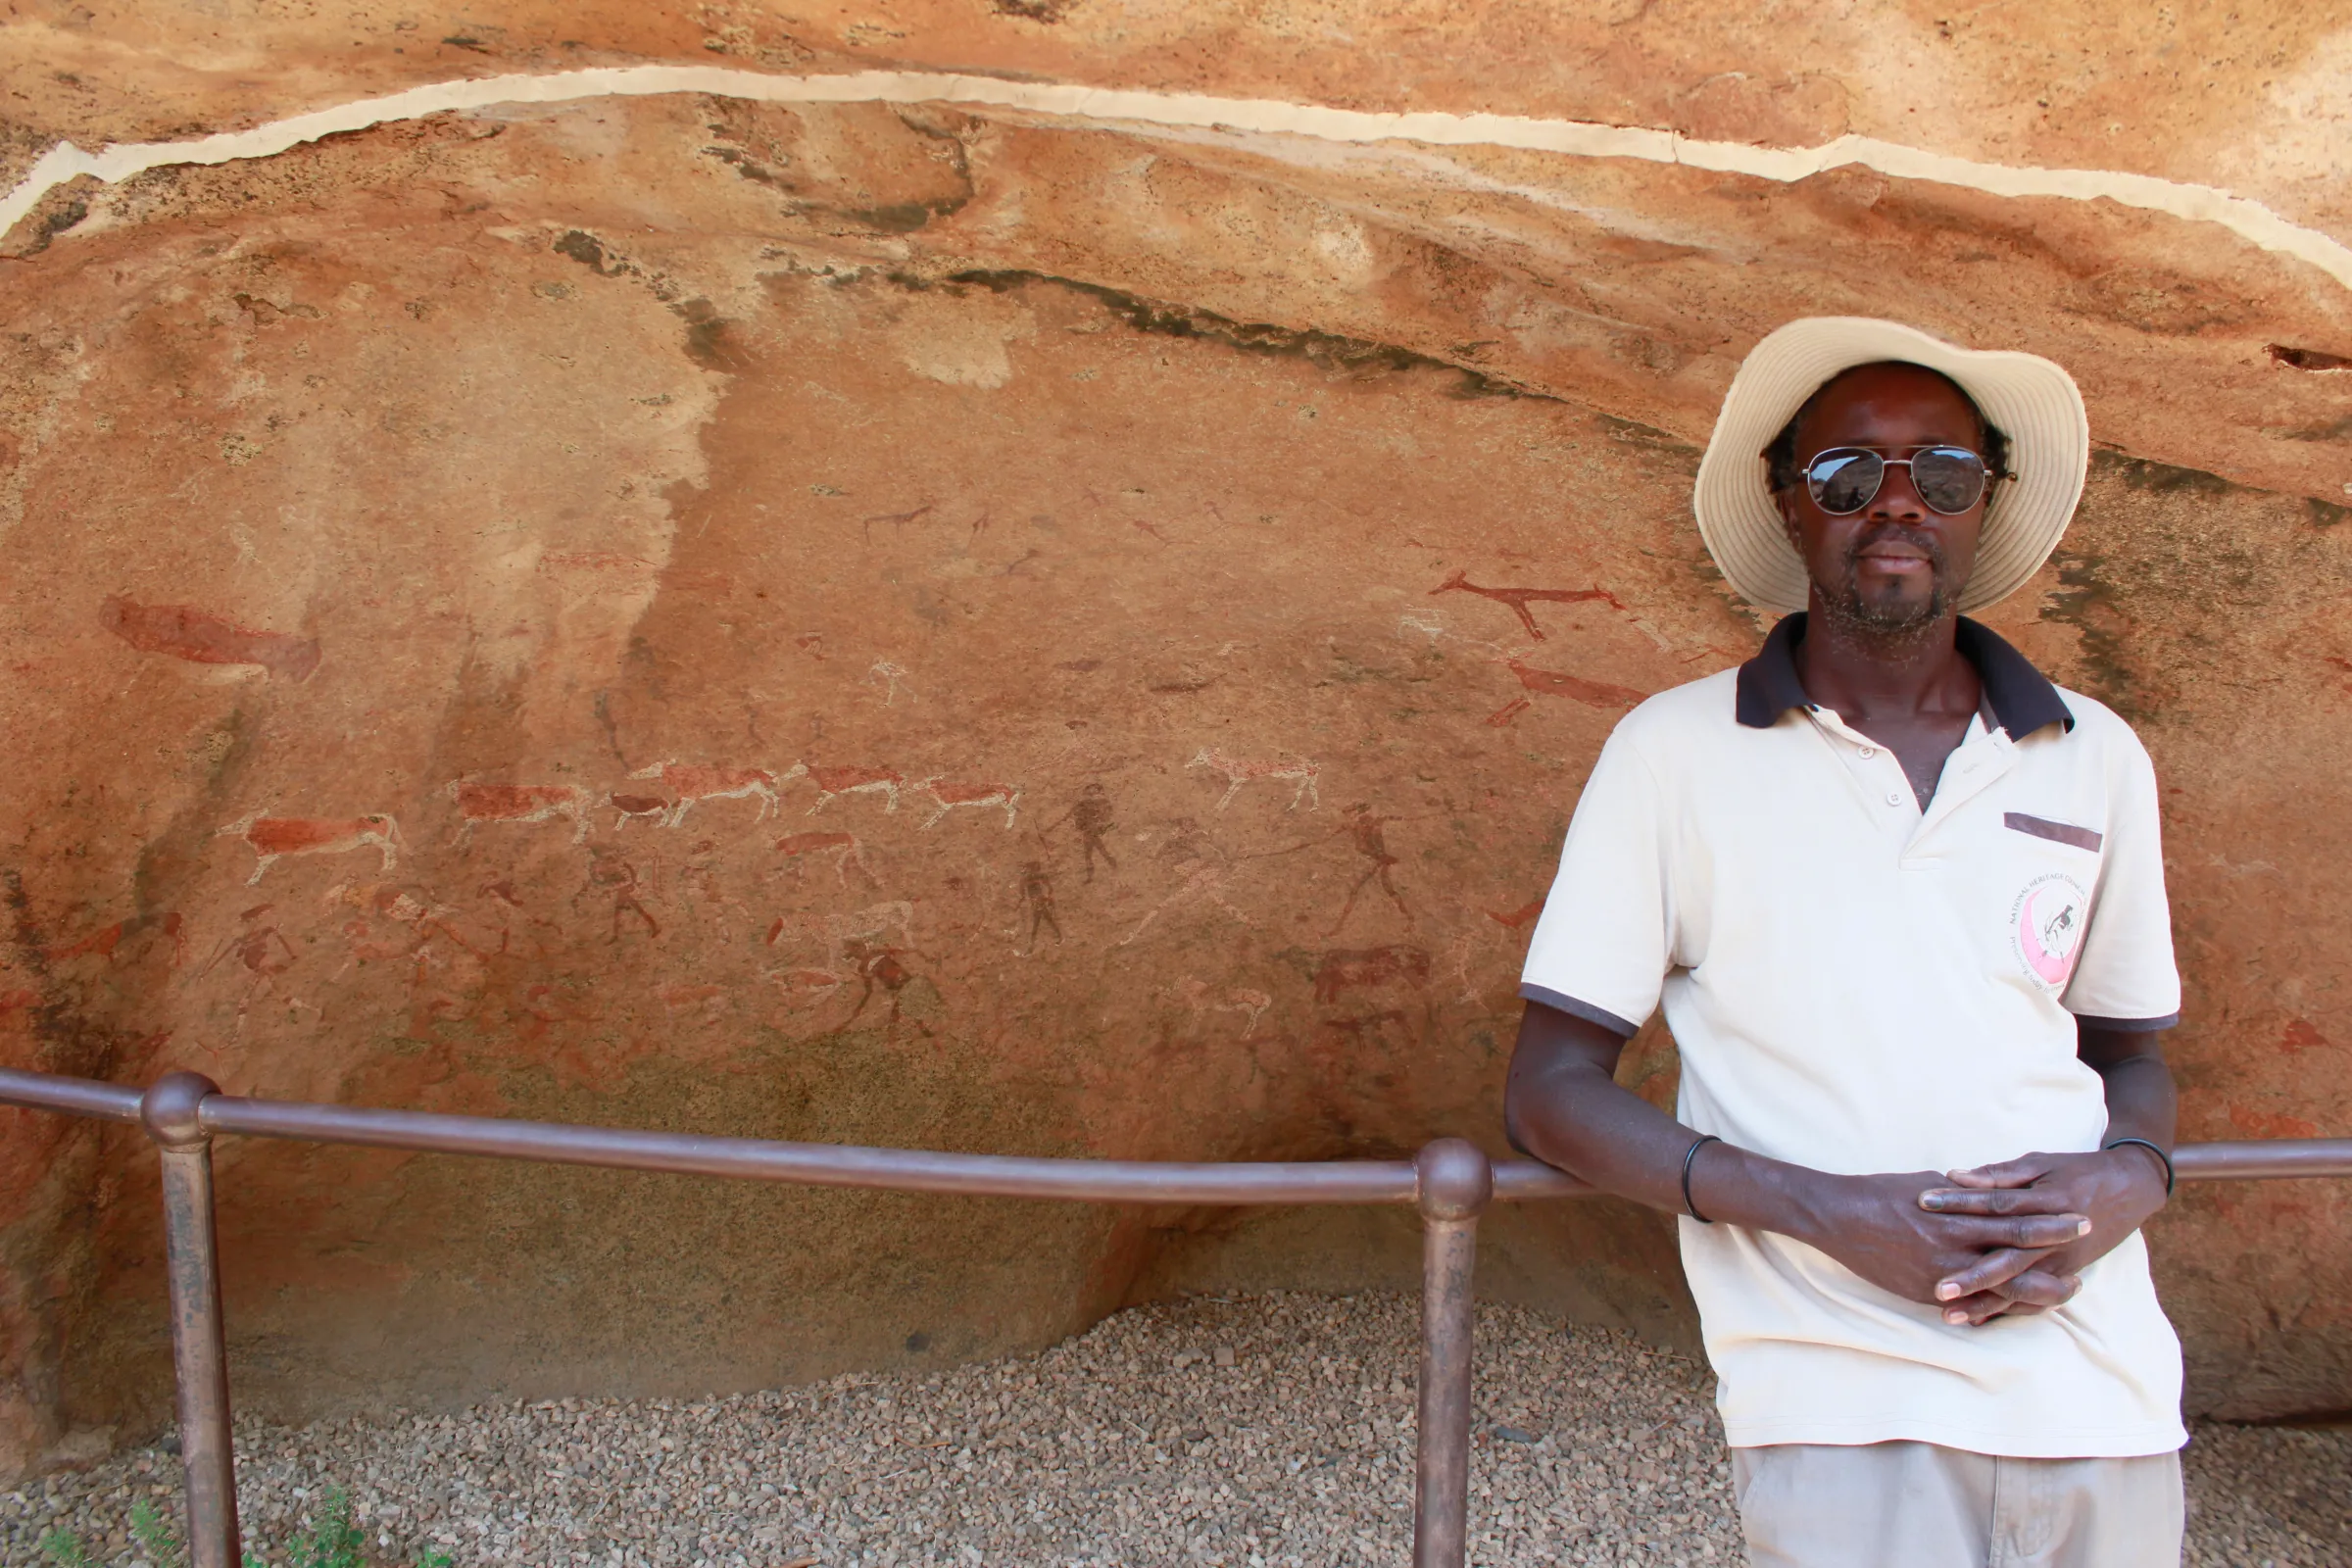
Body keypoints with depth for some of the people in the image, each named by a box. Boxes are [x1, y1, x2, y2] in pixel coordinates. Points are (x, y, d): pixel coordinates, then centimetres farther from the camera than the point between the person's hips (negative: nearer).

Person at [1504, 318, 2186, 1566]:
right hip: (1846, 1413, -3)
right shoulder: (1674, 752, 0)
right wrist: (1835, 1212, -14)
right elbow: (1549, 1092, -2)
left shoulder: (2098, 760, 10)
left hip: (2106, 1398, 4)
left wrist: (2123, 1182, -3)